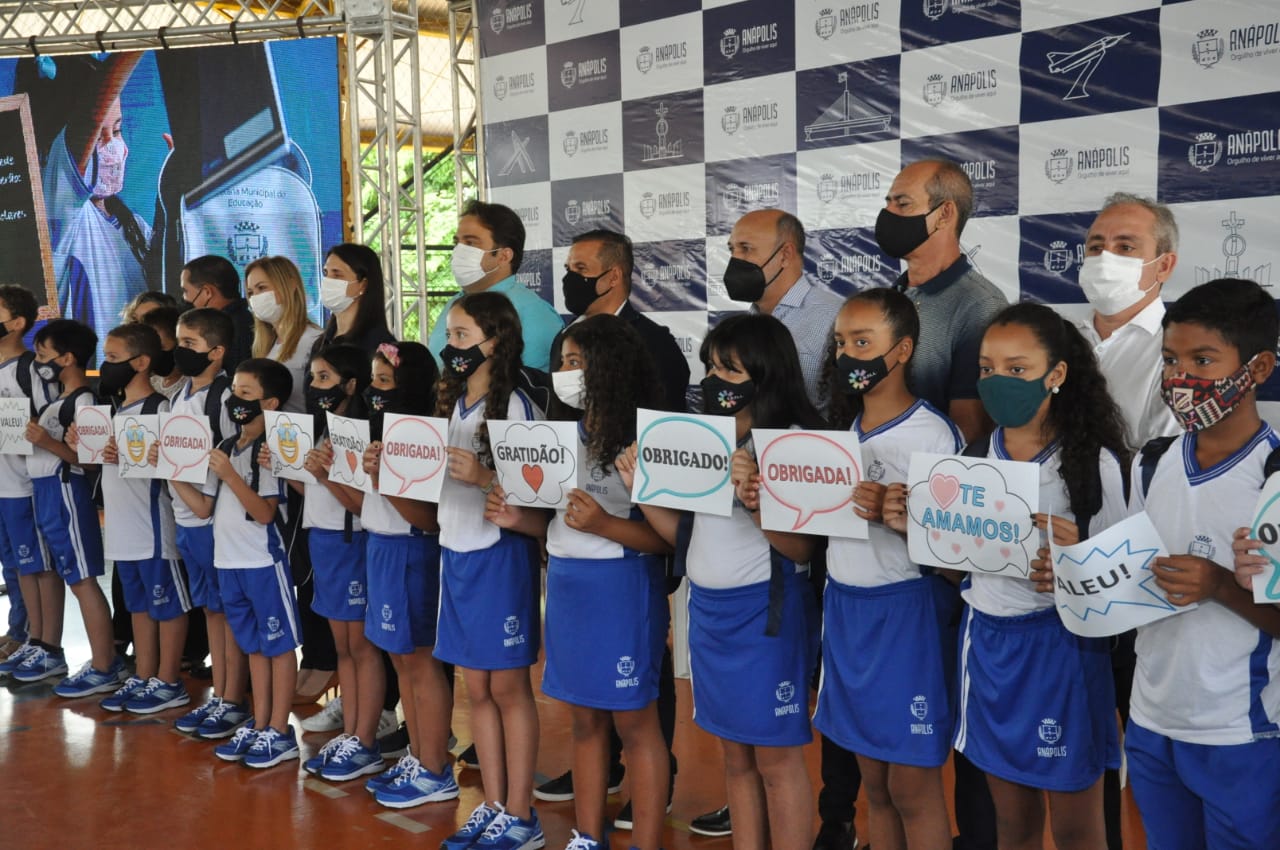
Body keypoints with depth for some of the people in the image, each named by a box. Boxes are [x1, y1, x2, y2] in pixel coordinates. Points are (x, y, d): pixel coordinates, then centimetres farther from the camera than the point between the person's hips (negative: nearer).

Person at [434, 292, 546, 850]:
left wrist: (485, 478, -27)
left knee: (508, 687, 2)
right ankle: (493, 805, 23)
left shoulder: (517, 406, -11)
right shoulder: (452, 404, 11)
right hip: (455, 552, 7)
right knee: (477, 688, 12)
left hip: (499, 555, -7)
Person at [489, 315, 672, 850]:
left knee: (634, 722, 3)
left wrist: (604, 524, -26)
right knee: (585, 720, 15)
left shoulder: (641, 439, -13)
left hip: (621, 588, -7)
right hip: (566, 584, 7)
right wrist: (517, 519, -2)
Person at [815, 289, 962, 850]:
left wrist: (892, 514, -27)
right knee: (873, 781, 15)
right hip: (844, 606, 6)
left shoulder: (935, 436, -12)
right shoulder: (842, 428, 8)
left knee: (911, 787, 3)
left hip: (907, 610, -6)